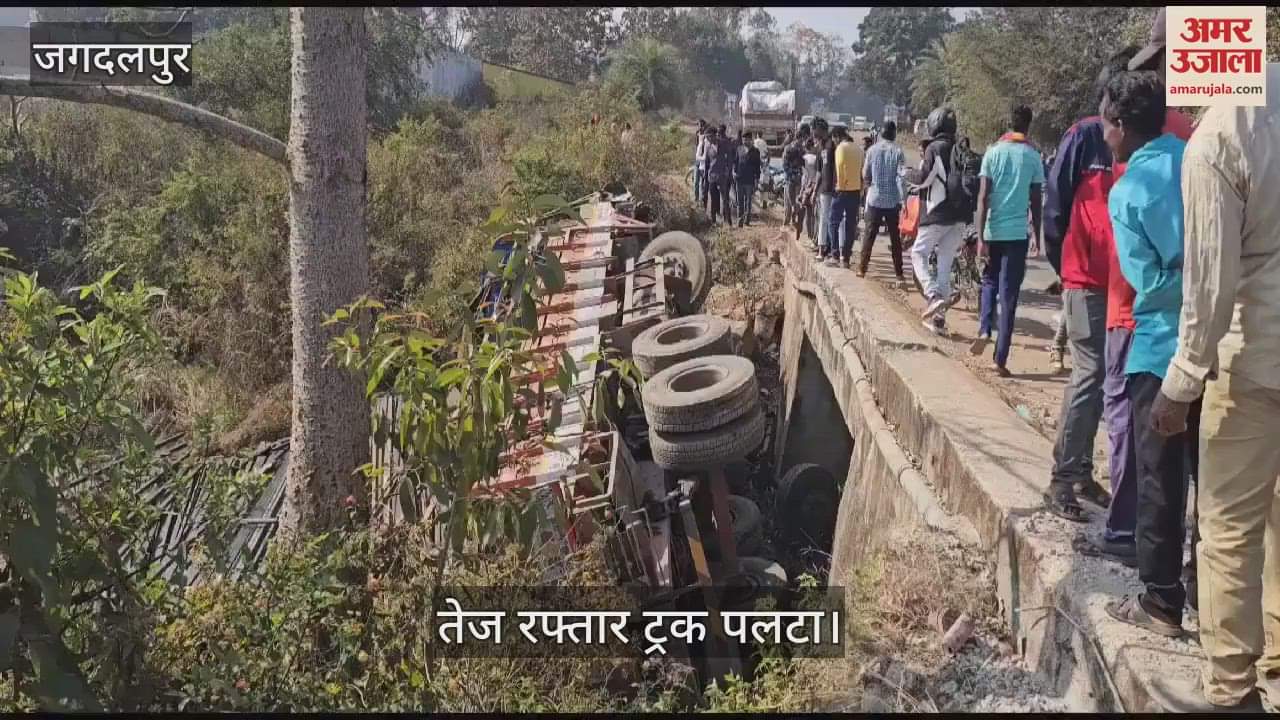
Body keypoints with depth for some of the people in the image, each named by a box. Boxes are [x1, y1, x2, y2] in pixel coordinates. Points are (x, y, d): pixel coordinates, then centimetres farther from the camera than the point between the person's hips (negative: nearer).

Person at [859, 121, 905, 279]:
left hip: (874, 199, 1)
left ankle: (862, 268, 3)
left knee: (869, 235, 6)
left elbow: (865, 175, 3)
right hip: (893, 200, -1)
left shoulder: (872, 150, -2)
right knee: (895, 237, 7)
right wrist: (902, 199, 0)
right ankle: (898, 271, 9)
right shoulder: (897, 151, -7)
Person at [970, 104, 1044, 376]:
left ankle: (984, 329, 0)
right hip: (1018, 232, 0)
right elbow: (1036, 201, 2)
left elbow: (983, 198, -6)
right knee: (1009, 293, 2)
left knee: (990, 280, 23)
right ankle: (1001, 359, 1)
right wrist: (1036, 235, 13)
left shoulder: (993, 152, 0)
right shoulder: (1033, 157, 0)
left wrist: (980, 237, -5)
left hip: (993, 230, 1)